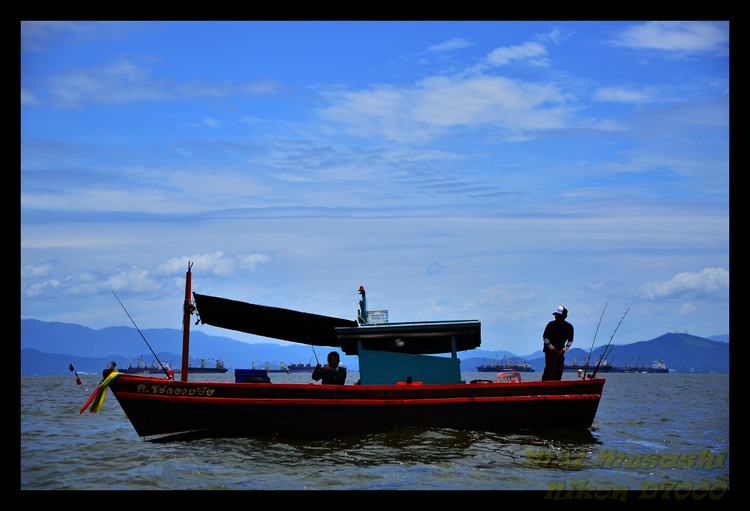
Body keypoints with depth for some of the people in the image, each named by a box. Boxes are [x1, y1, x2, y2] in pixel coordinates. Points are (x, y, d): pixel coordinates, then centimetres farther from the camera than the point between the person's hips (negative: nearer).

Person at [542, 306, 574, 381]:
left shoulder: (569, 327, -2)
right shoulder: (551, 325, -11)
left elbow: (570, 341, 7)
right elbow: (545, 338, -6)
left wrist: (563, 350, -7)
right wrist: (553, 349, -12)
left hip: (560, 352, 4)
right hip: (549, 350, -4)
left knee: (559, 371, 2)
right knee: (550, 370, -16)